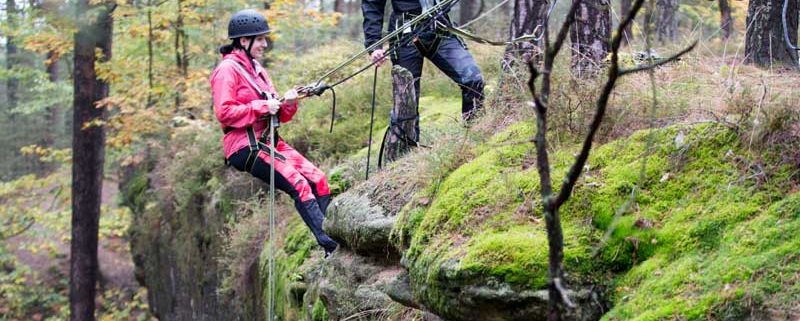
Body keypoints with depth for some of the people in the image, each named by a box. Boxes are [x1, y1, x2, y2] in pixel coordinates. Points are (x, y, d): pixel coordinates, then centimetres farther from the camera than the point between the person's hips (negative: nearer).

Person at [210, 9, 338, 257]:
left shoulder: (256, 69, 20)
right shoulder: (228, 69, -5)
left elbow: (278, 115, 19)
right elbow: (224, 113, -16)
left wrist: (288, 103, -3)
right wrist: (261, 107, -17)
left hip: (270, 141, 9)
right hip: (244, 146, -9)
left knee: (318, 179, -11)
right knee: (299, 184, -24)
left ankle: (329, 234, -15)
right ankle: (329, 245, -27)